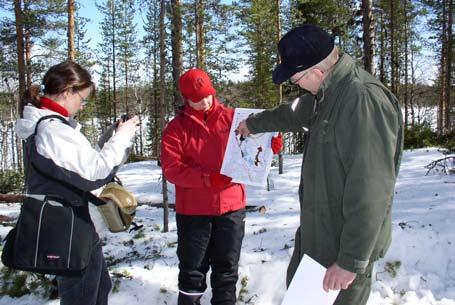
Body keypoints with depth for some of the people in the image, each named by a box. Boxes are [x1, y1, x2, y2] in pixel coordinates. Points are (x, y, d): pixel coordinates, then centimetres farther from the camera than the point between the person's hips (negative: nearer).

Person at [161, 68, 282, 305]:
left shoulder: (231, 118, 4)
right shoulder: (176, 128, -1)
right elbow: (171, 167, -11)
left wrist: (269, 146, -11)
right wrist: (207, 179, -24)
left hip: (231, 207, 2)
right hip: (193, 210, -1)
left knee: (227, 268, 14)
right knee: (192, 270, 11)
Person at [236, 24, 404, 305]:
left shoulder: (363, 99, -27)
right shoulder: (328, 93, 3)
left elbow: (370, 191, -29)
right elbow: (293, 114, 26)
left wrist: (351, 261, -25)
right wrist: (254, 124, 41)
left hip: (345, 243, -9)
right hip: (315, 232, 10)